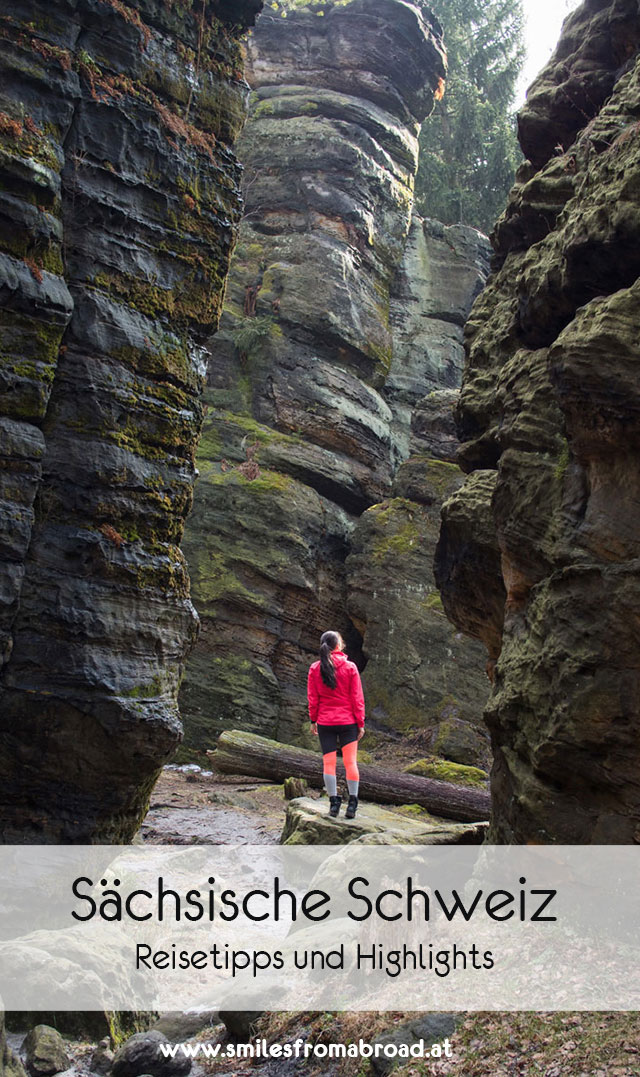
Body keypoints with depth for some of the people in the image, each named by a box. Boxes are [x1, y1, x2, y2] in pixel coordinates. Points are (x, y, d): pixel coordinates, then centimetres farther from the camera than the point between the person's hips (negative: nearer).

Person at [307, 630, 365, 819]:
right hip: (348, 721, -1)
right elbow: (357, 698, -4)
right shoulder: (350, 668, -5)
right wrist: (360, 723, 1)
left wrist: (313, 720, 12)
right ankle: (352, 803, 4)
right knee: (350, 761, 4)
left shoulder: (315, 669, -1)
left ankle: (333, 802, 6)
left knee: (328, 763, 6)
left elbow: (312, 698, 2)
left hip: (325, 723, 1)